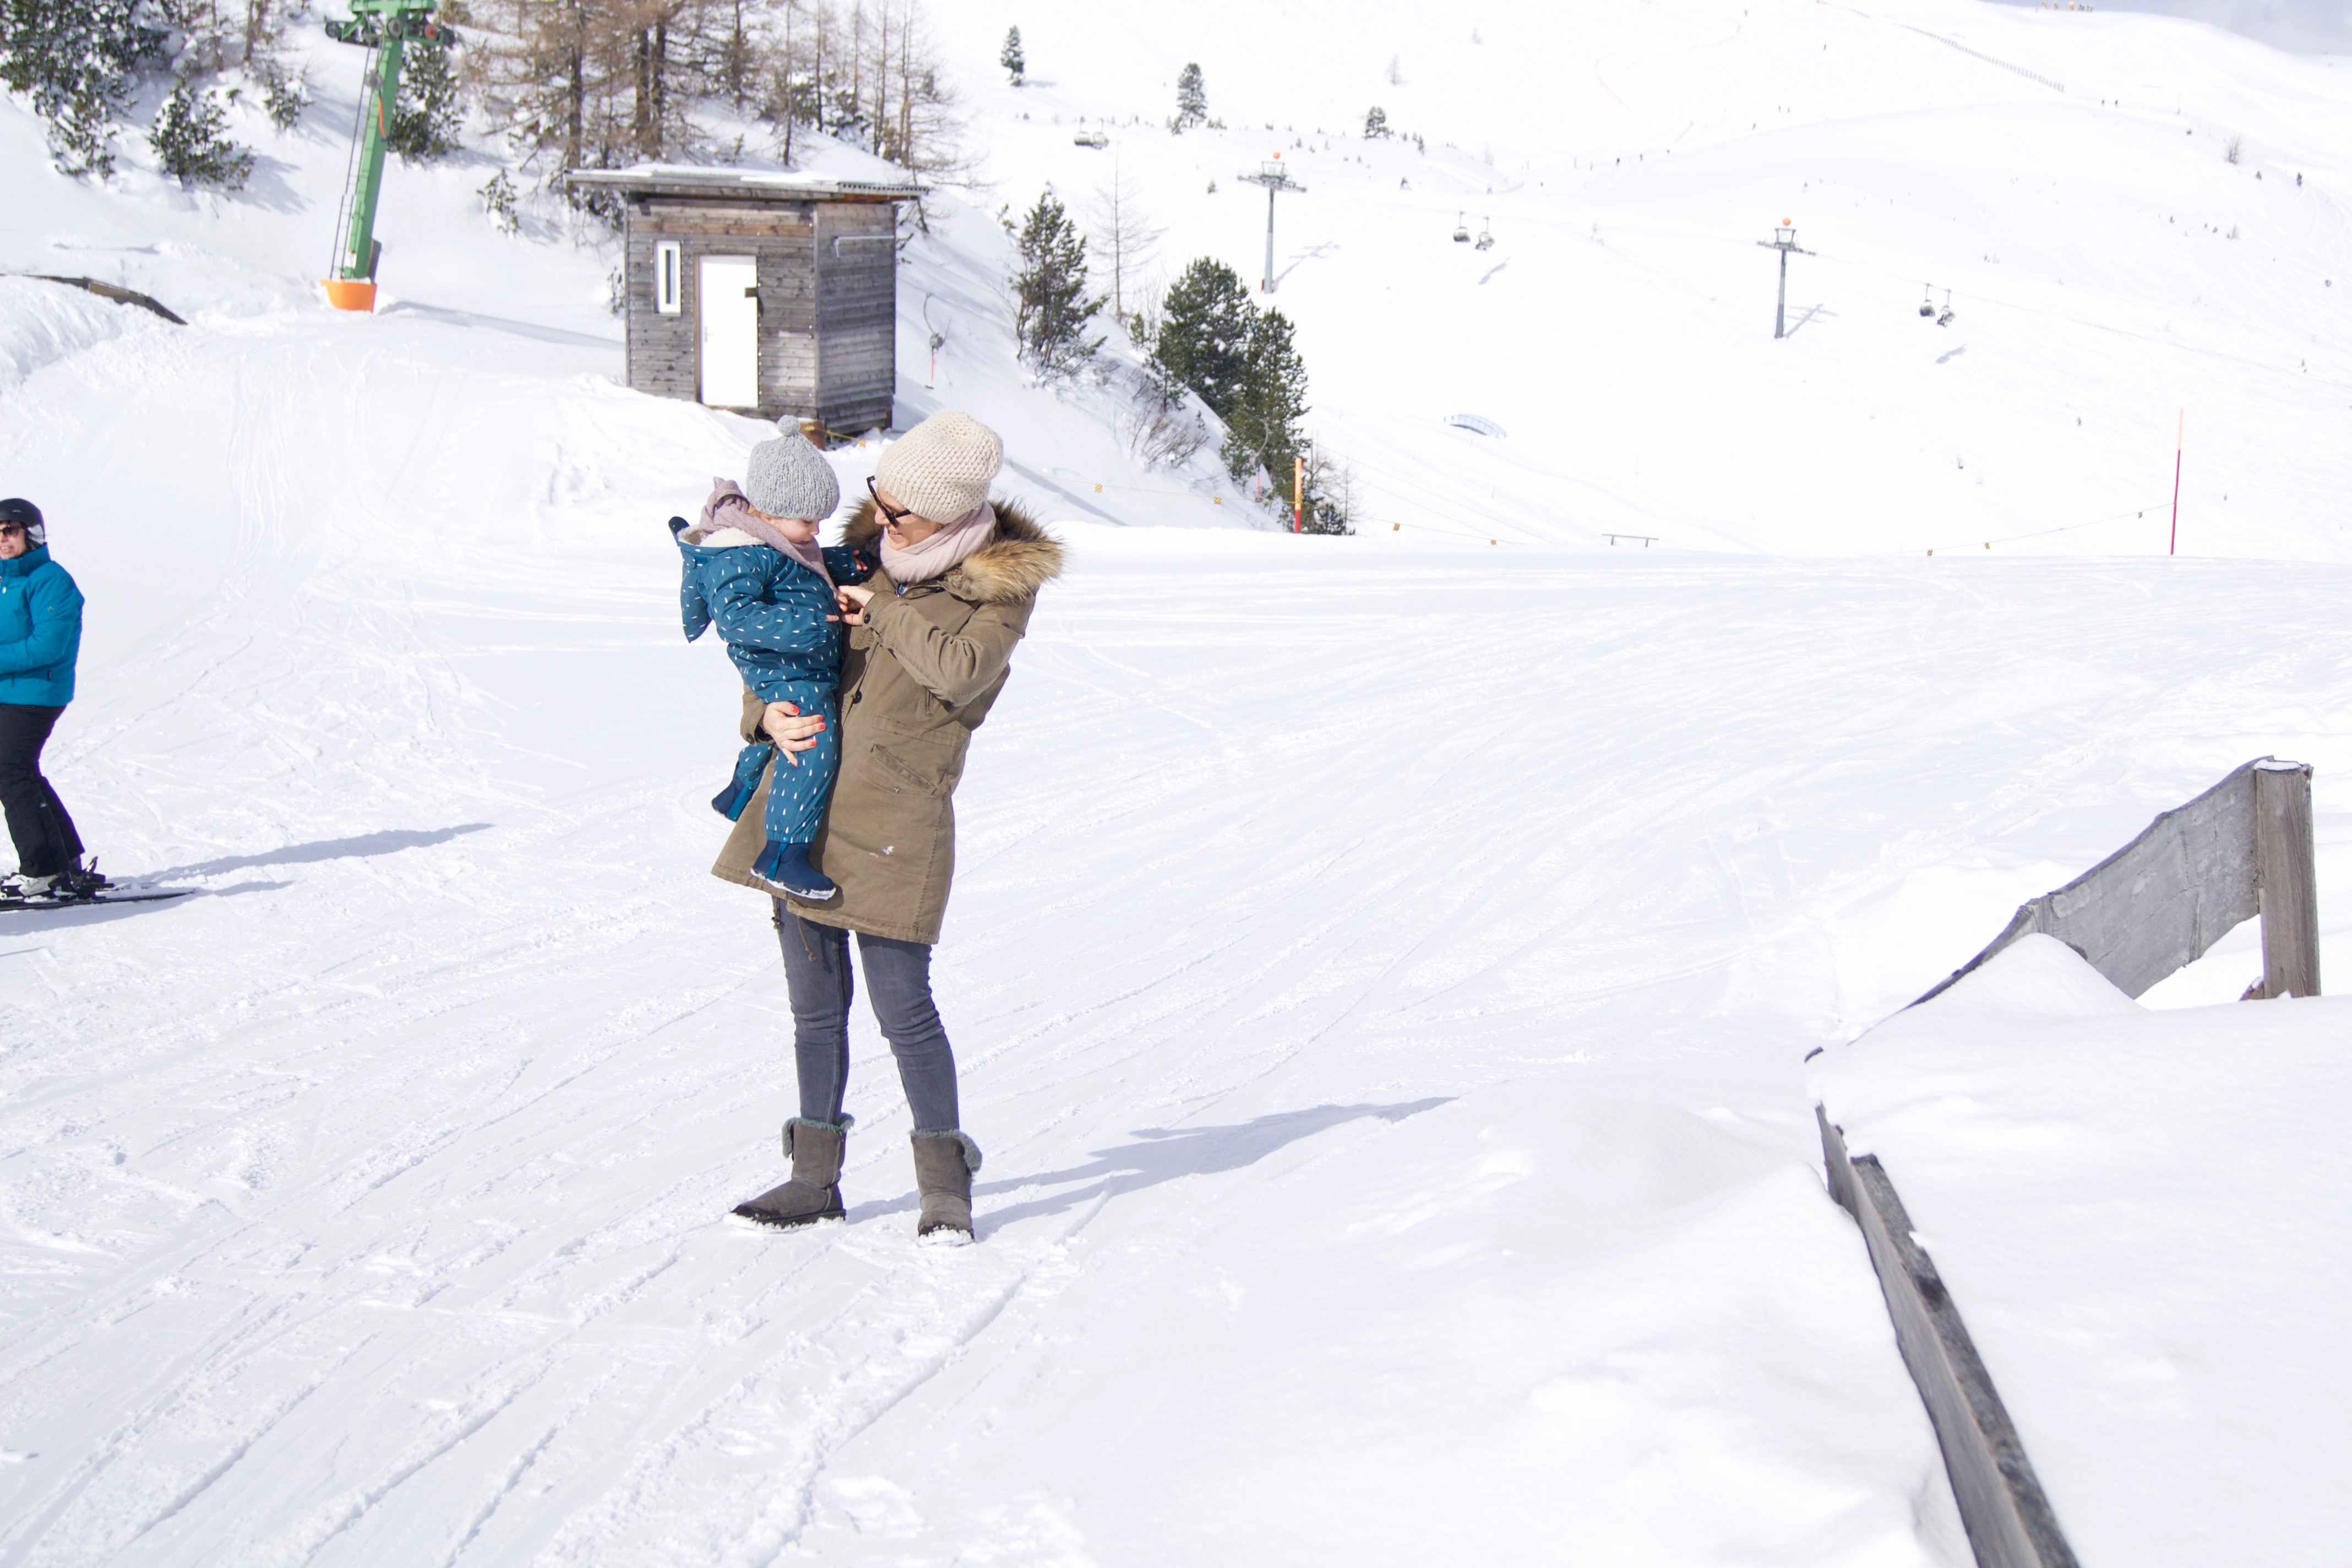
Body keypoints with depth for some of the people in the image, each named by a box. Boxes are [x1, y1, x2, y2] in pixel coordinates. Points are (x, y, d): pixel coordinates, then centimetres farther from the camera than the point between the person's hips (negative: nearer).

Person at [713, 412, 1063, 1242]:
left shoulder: (1002, 584, -5)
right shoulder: (868, 545, 10)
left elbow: (960, 670, -22)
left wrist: (885, 609, -12)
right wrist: (769, 709, -1)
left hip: (893, 815, -5)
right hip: (802, 801, 5)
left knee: (903, 1008, -4)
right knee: (816, 1002, 12)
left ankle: (945, 1180, 13)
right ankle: (814, 1177, 23)